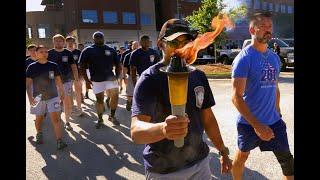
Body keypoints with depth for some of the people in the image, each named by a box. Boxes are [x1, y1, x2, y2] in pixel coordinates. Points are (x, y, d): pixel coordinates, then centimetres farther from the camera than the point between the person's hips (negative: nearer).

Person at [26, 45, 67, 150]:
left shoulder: (53, 65, 0)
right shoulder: (32, 67, -4)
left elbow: (58, 80, 8)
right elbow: (28, 83, -3)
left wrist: (62, 92, 11)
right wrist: (30, 96, -13)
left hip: (53, 96, 0)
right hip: (38, 97, 0)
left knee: (55, 117, -9)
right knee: (39, 118, 15)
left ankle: (59, 141, -9)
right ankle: (39, 134, 43)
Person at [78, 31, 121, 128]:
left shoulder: (111, 50, 5)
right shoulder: (88, 51, 0)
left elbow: (118, 64, 11)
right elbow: (82, 66, 1)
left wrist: (117, 76, -1)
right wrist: (87, 79, -5)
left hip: (110, 77, 1)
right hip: (96, 80, -1)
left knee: (115, 95, -12)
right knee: (99, 99, 6)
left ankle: (112, 116, 10)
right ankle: (100, 119, 25)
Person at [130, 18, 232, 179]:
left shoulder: (199, 76, 1)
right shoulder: (149, 79, -18)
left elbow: (208, 118, 9)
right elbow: (136, 131, -30)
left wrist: (223, 151, 12)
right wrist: (163, 129, -49)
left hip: (200, 161, 5)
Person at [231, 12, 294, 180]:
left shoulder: (274, 57, 5)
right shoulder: (244, 58, -16)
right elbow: (236, 96, -22)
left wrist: (277, 113, 15)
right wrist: (256, 125, -25)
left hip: (274, 120, 6)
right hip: (249, 122, -5)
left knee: (286, 158, 11)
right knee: (242, 156, 15)